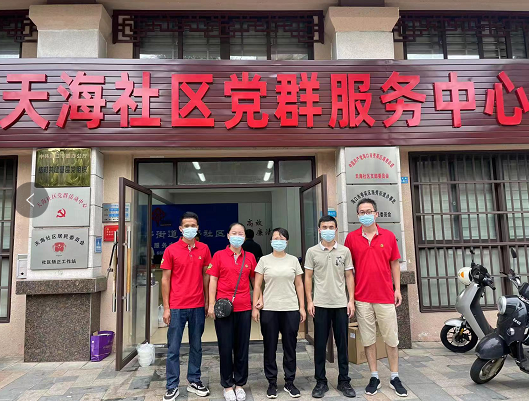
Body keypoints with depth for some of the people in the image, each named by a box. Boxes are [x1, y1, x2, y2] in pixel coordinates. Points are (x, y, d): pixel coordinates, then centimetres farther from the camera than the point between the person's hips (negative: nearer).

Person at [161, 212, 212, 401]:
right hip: (176, 307, -2)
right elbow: (165, 279, -2)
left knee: (196, 346, 13)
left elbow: (206, 276, 9)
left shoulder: (204, 249, 2)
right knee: (173, 348, 5)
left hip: (198, 306, 3)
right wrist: (166, 307, -4)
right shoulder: (171, 250, -4)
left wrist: (207, 302, 7)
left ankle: (194, 381, 28)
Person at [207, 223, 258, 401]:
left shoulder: (250, 257, 5)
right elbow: (213, 281, -1)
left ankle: (240, 384, 26)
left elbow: (255, 280, 12)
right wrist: (211, 304, -6)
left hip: (244, 308, 2)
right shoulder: (219, 255, 0)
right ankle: (228, 385, 23)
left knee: (242, 346, 10)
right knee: (225, 346, 7)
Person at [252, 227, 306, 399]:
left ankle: (289, 382, 23)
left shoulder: (293, 260, 5)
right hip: (269, 309, -1)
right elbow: (257, 285, 1)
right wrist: (255, 306, -6)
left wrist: (302, 307, 3)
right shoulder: (264, 260, 2)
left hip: (291, 309, 1)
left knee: (290, 348, 8)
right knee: (270, 348, 7)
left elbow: (299, 285, 8)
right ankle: (272, 383, 21)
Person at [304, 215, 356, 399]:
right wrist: (309, 301, -3)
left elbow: (349, 276, 6)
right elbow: (308, 277, 3)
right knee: (320, 344, 6)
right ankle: (321, 382, 19)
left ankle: (344, 381, 22)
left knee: (342, 344, 9)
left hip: (341, 304, 1)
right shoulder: (312, 251, 1)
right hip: (320, 304, -1)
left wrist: (351, 301, 0)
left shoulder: (345, 251, 3)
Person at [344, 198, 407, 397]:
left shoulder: (388, 236, 2)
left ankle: (395, 377, 24)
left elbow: (394, 264, 8)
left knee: (391, 338, 9)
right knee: (368, 339, 9)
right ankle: (374, 377, 23)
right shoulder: (351, 238, 0)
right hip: (362, 298, 0)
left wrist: (397, 289, 4)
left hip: (385, 296, 1)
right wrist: (350, 293, 1)